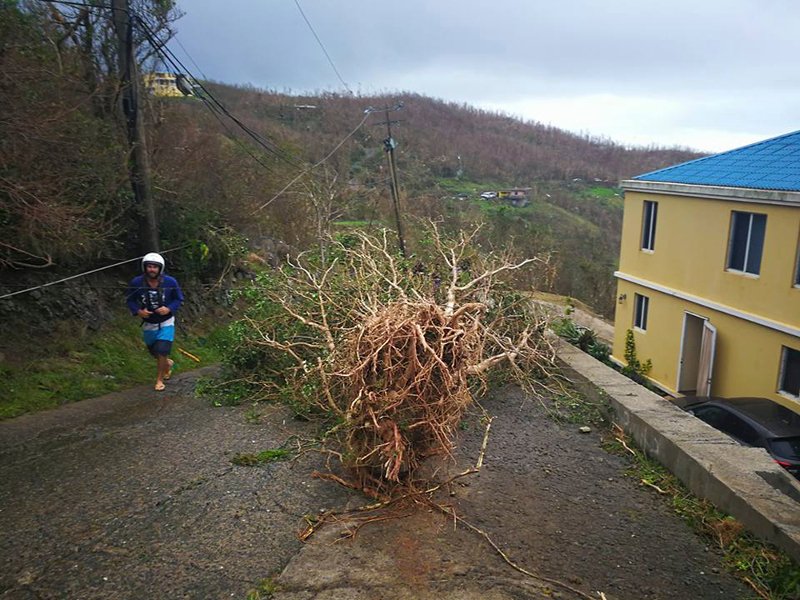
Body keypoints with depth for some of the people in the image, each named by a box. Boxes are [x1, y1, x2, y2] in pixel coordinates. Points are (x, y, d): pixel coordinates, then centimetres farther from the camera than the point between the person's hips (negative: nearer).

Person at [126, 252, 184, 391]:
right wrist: (138, 311, -19)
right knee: (155, 353, 19)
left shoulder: (170, 282, -17)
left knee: (162, 352, -12)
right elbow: (130, 299, -1)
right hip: (148, 324, 3)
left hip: (166, 323, -2)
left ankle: (159, 379, 11)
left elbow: (179, 299, -4)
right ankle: (168, 363, 53)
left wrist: (169, 309, -22)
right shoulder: (136, 283, -16)